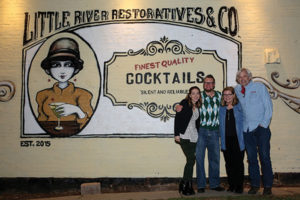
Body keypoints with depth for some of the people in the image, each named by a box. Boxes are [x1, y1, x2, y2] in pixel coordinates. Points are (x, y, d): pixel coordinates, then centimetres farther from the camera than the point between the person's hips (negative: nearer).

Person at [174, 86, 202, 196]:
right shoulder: (184, 103, -4)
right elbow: (177, 118, -7)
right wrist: (176, 134, -12)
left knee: (191, 160, 4)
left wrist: (199, 135, 12)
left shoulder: (198, 106, 12)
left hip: (194, 136, 6)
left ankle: (185, 185, 14)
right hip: (184, 136, -6)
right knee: (191, 159, -12)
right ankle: (186, 186, 0)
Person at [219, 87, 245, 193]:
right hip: (226, 140, 3)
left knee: (238, 163, 2)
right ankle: (231, 185, 18)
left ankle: (239, 186, 11)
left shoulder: (240, 107, -1)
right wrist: (221, 139, 7)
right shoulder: (221, 109, 9)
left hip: (237, 140, -3)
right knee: (229, 163, 8)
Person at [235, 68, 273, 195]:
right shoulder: (237, 90, 10)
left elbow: (268, 106, -1)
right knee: (251, 158, 6)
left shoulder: (260, 87, 1)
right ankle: (255, 185, 15)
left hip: (261, 128, -3)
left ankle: (268, 186, 6)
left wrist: (264, 124, -8)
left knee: (264, 156, -3)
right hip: (246, 128, 3)